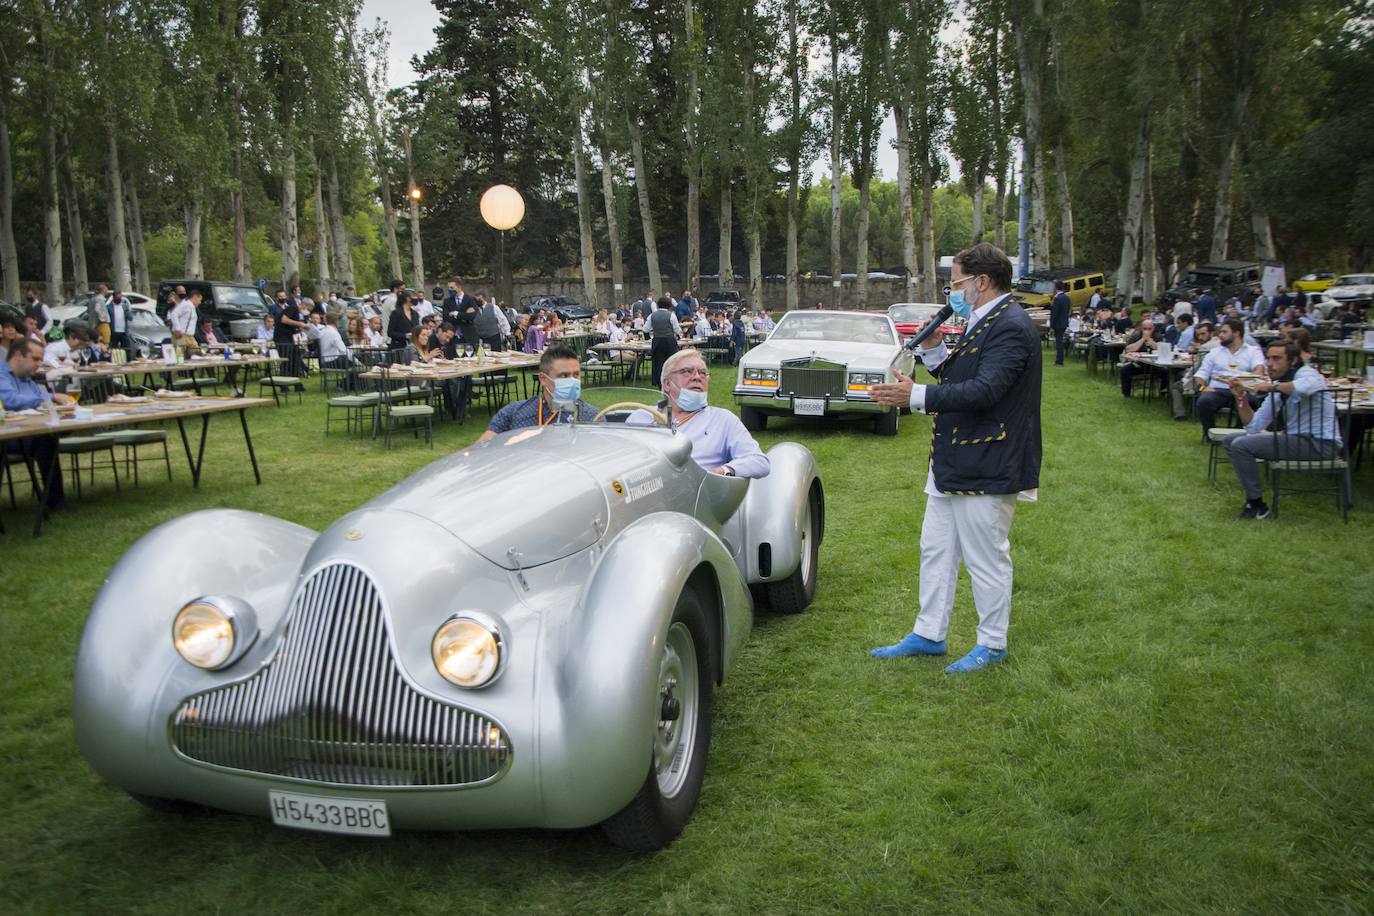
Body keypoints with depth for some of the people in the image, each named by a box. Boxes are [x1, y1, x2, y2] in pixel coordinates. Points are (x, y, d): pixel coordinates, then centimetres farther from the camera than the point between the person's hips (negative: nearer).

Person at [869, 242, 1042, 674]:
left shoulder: (1010, 327, -18)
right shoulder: (982, 322, 13)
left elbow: (984, 390, -29)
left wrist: (917, 396, -32)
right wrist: (934, 351, 0)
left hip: (986, 468, -10)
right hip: (953, 462, 10)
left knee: (986, 557, 4)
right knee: (936, 549, 16)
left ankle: (992, 644, 20)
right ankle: (928, 635, 28)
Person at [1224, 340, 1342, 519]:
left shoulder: (1306, 373, -9)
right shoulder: (1278, 388, 14)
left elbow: (1306, 387, -39)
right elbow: (1254, 427, 11)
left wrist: (1272, 386, -23)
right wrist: (1241, 398, 0)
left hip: (1320, 443, -9)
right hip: (1296, 438, 9)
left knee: (1240, 445, -18)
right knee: (1232, 441, 13)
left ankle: (1256, 505, -6)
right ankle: (1253, 498, 15)